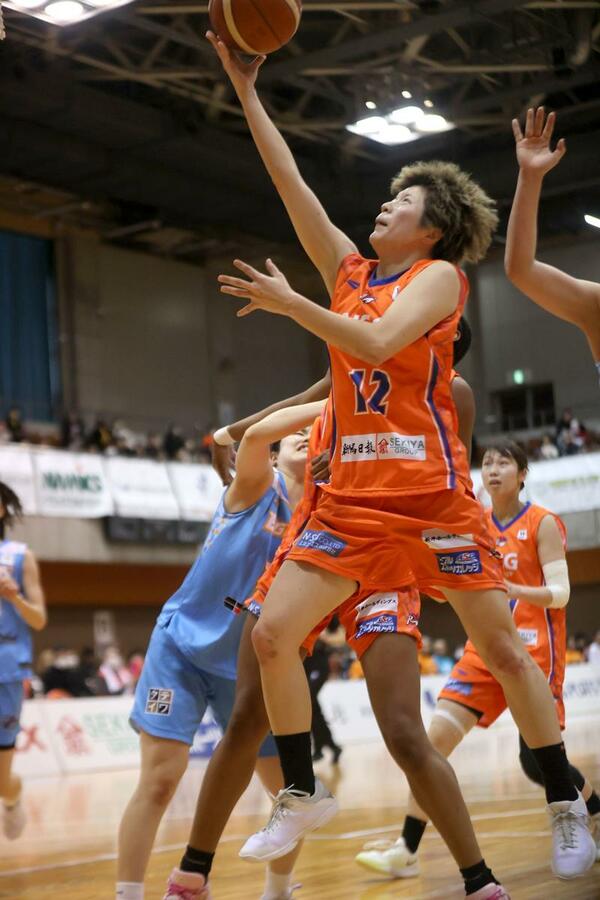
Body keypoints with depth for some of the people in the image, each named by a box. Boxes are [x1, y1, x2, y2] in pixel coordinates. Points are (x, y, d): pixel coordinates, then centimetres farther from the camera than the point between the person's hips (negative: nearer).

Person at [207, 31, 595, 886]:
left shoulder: (440, 275, -1)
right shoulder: (351, 271, 15)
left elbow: (378, 342, -19)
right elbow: (292, 184, 11)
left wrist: (291, 303, -19)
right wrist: (247, 92, 9)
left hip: (430, 488, -6)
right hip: (354, 493, 6)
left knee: (502, 646, 0)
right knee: (271, 632, -5)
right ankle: (302, 795, 10)